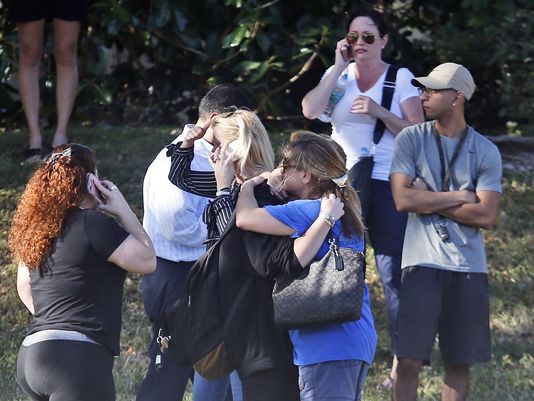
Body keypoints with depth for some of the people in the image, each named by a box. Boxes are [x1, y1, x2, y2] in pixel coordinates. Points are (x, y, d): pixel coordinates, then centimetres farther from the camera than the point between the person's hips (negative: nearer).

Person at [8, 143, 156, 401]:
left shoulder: (38, 226, 14)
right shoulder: (92, 222, -9)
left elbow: (24, 287, 26)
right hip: (78, 358, -8)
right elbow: (146, 261, -5)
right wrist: (124, 212, 2)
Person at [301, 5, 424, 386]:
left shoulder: (401, 78, 0)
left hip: (386, 186, -3)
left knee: (393, 273, -3)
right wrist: (340, 67, -10)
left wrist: (378, 112, -17)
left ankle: (402, 359, 0)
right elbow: (310, 110, -10)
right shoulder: (338, 74, 6)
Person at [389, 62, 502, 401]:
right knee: (410, 360, -6)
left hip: (469, 268, 2)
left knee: (460, 362, 7)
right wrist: (458, 197, -7)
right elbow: (403, 199, -10)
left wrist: (429, 200, -8)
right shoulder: (411, 140, 1)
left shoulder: (486, 152, 3)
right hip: (422, 263, -1)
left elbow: (486, 216, -7)